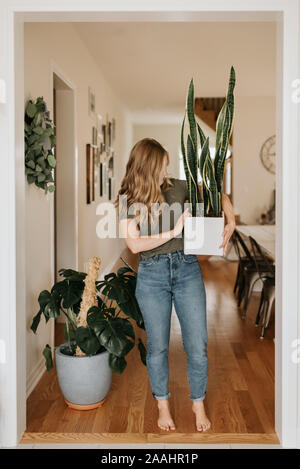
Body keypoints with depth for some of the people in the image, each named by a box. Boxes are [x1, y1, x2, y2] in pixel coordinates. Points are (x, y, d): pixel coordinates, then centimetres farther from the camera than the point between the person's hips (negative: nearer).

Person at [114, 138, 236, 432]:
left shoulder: (178, 187, 3)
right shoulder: (127, 200, -1)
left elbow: (219, 194, 13)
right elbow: (134, 244, -12)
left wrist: (230, 223, -2)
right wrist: (173, 232, -16)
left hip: (187, 269, 1)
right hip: (151, 275, -1)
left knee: (197, 345, 4)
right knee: (157, 347, 9)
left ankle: (198, 403, 26)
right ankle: (163, 404, 31)